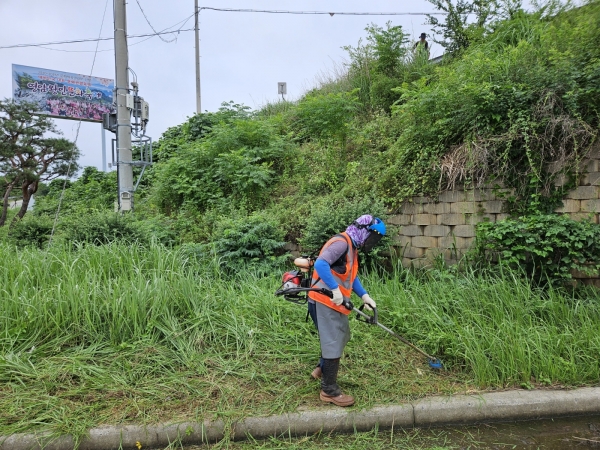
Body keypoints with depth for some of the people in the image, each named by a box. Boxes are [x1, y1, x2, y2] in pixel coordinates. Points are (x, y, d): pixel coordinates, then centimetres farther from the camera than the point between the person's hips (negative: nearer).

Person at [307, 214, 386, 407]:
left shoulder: (351, 246, 15)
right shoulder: (341, 242, -18)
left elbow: (351, 276, 19)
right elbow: (320, 264, -31)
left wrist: (364, 295, 7)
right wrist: (335, 289, -32)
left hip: (333, 302, 10)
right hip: (325, 301, -10)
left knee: (340, 338, 24)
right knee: (333, 343, -2)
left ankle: (322, 369, 42)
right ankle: (329, 390, 12)